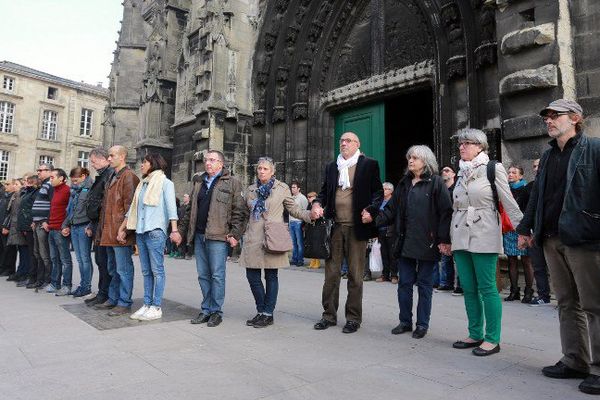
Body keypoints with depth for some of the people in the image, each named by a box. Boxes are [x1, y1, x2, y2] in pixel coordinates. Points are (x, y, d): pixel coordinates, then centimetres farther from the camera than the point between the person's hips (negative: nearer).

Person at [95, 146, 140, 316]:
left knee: (123, 269, -2)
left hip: (120, 232, -10)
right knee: (113, 269, 18)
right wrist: (103, 227, 19)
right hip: (109, 232, 10)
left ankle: (124, 303, 7)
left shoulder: (128, 177, -11)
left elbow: (129, 205, -17)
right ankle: (113, 299, 29)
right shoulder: (113, 177, 20)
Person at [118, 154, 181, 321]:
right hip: (140, 232, 7)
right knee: (146, 271, 9)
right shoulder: (142, 184, 21)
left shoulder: (165, 183, 0)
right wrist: (122, 228, 19)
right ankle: (147, 305, 15)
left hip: (155, 231, -7)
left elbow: (171, 207, -10)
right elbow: (133, 208, 23)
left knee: (157, 270, -3)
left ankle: (156, 307, 1)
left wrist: (174, 230, -20)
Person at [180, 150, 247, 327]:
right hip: (199, 236, 6)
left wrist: (235, 234, -12)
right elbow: (191, 209, 23)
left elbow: (239, 211, -6)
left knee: (217, 275, 0)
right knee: (203, 275, 11)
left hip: (218, 236, -6)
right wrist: (182, 229, 17)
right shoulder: (199, 182, 18)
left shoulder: (232, 183, -1)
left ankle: (216, 311, 12)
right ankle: (206, 310, 22)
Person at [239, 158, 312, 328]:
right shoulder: (250, 190, 13)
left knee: (271, 276, 2)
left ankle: (268, 314, 15)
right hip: (253, 239, 4)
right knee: (252, 275, 4)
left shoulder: (282, 188, 4)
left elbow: (294, 209, 6)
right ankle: (261, 311, 21)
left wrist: (310, 214, -10)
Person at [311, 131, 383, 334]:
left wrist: (371, 210, -13)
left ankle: (353, 317, 17)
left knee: (355, 274, 4)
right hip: (334, 226, 4)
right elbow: (324, 191, 18)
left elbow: (378, 192, 3)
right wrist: (317, 204, -2)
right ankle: (329, 315, 20)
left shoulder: (369, 165, 3)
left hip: (357, 226, -4)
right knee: (331, 272, 8)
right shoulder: (331, 167, 16)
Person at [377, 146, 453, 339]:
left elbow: (446, 212, -8)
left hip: (427, 243, -5)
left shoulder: (436, 183, -3)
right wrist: (376, 220, -5)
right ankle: (405, 321, 22)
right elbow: (391, 209, 11)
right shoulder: (404, 183, 14)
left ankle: (422, 324, 19)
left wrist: (444, 240, -15)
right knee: (404, 283, 9)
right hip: (405, 242, 5)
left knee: (424, 284, 6)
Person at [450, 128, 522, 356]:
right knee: (469, 289, 9)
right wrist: (449, 238, 19)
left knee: (486, 288, -3)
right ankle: (475, 335, 20)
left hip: (483, 237, -6)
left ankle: (492, 339, 9)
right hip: (461, 237, 6)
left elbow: (509, 203, -6)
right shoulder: (461, 173, 15)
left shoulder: (493, 169, -2)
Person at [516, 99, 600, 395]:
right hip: (552, 240, 7)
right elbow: (536, 194, 18)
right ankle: (575, 361, 22)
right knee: (567, 303, 12)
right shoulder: (548, 156, 17)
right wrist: (526, 228, 15)